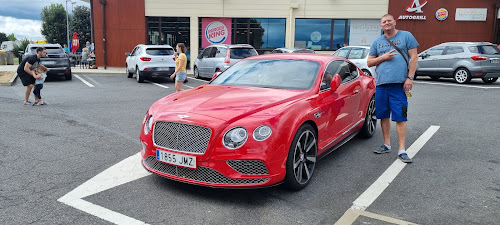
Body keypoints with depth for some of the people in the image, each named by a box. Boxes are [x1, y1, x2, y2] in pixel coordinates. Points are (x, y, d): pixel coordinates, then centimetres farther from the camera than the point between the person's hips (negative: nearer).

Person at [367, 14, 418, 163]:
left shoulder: (406, 36, 7)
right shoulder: (377, 42, 16)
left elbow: (413, 57, 2)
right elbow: (369, 62, 15)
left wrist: (410, 78, -8)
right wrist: (383, 57, -4)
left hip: (399, 84, -4)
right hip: (381, 84, 4)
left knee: (400, 117, -6)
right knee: (383, 116, 9)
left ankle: (402, 150, -3)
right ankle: (387, 145, 22)